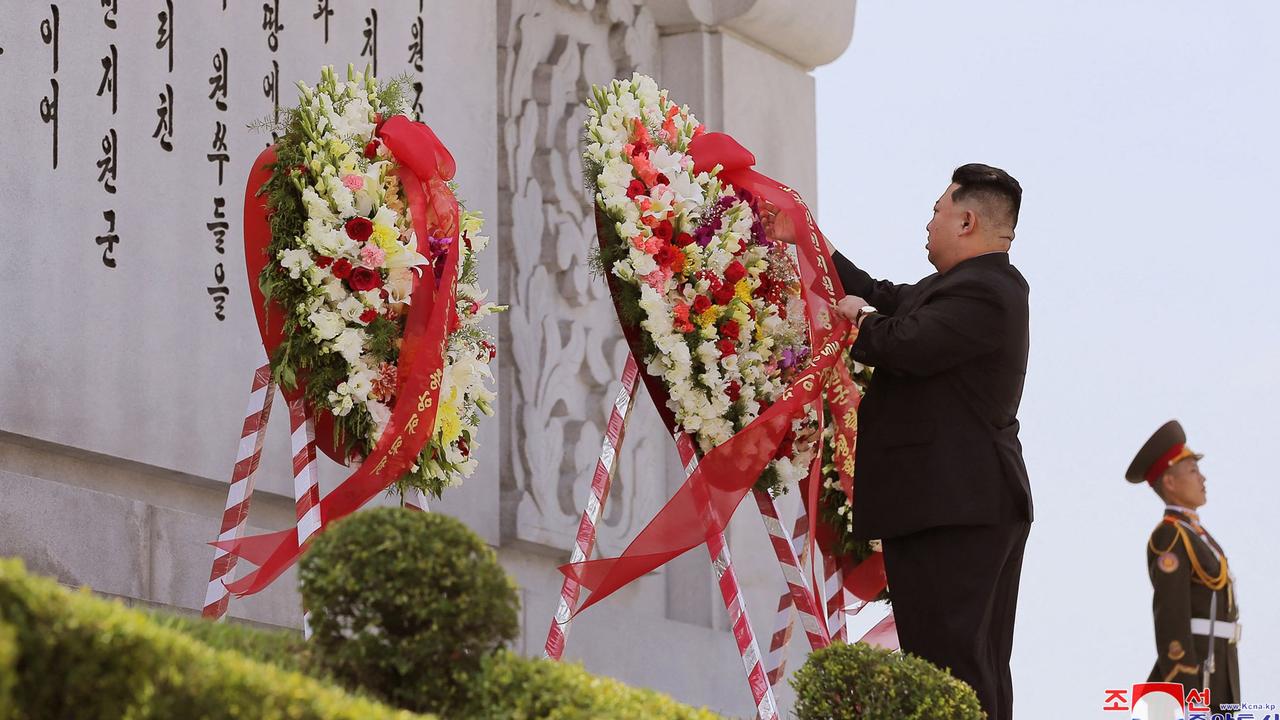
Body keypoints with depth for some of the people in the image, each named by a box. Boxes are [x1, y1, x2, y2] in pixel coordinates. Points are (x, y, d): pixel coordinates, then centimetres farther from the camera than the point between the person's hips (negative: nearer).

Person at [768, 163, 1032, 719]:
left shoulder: (982, 292, -17)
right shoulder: (983, 284, 17)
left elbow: (903, 344, -26)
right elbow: (884, 299, 25)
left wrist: (860, 319, -4)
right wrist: (801, 242, 27)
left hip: (950, 510, -11)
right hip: (989, 507, 11)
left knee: (950, 670, -13)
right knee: (983, 669, 11)